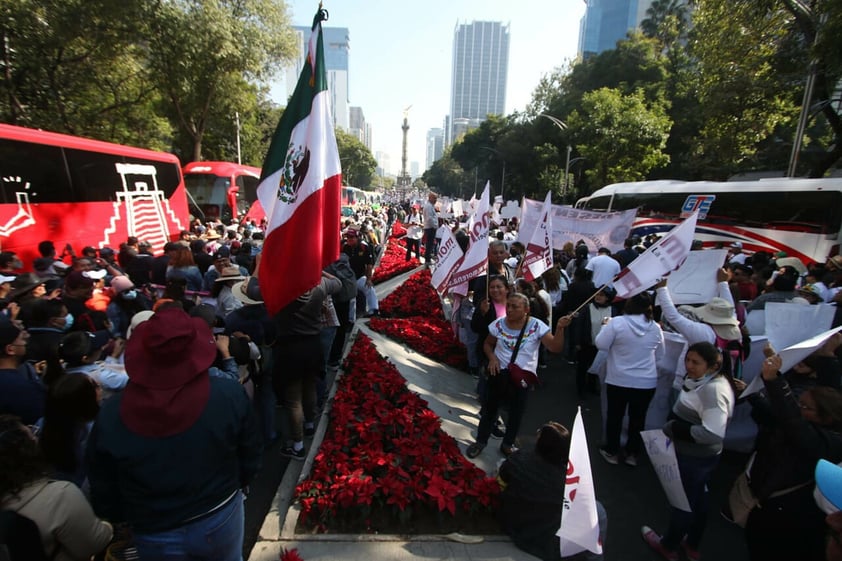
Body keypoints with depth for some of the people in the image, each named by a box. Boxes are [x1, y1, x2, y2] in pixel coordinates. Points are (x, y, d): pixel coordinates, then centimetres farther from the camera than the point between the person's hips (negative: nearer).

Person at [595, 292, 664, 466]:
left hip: (619, 380, -3)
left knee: (614, 416, 14)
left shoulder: (617, 323, -17)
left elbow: (600, 344, -10)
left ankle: (611, 452, 27)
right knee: (638, 418, 17)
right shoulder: (656, 328, -3)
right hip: (647, 382, 3)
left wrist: (605, 327, 5)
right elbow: (659, 356, 10)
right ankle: (632, 454, 30)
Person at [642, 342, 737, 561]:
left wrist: (672, 428, -27)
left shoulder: (713, 389, -29)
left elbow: (713, 433, -34)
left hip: (693, 458, -9)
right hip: (703, 456, 9)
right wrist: (674, 425, 1)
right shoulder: (704, 381, 2)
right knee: (698, 499, 24)